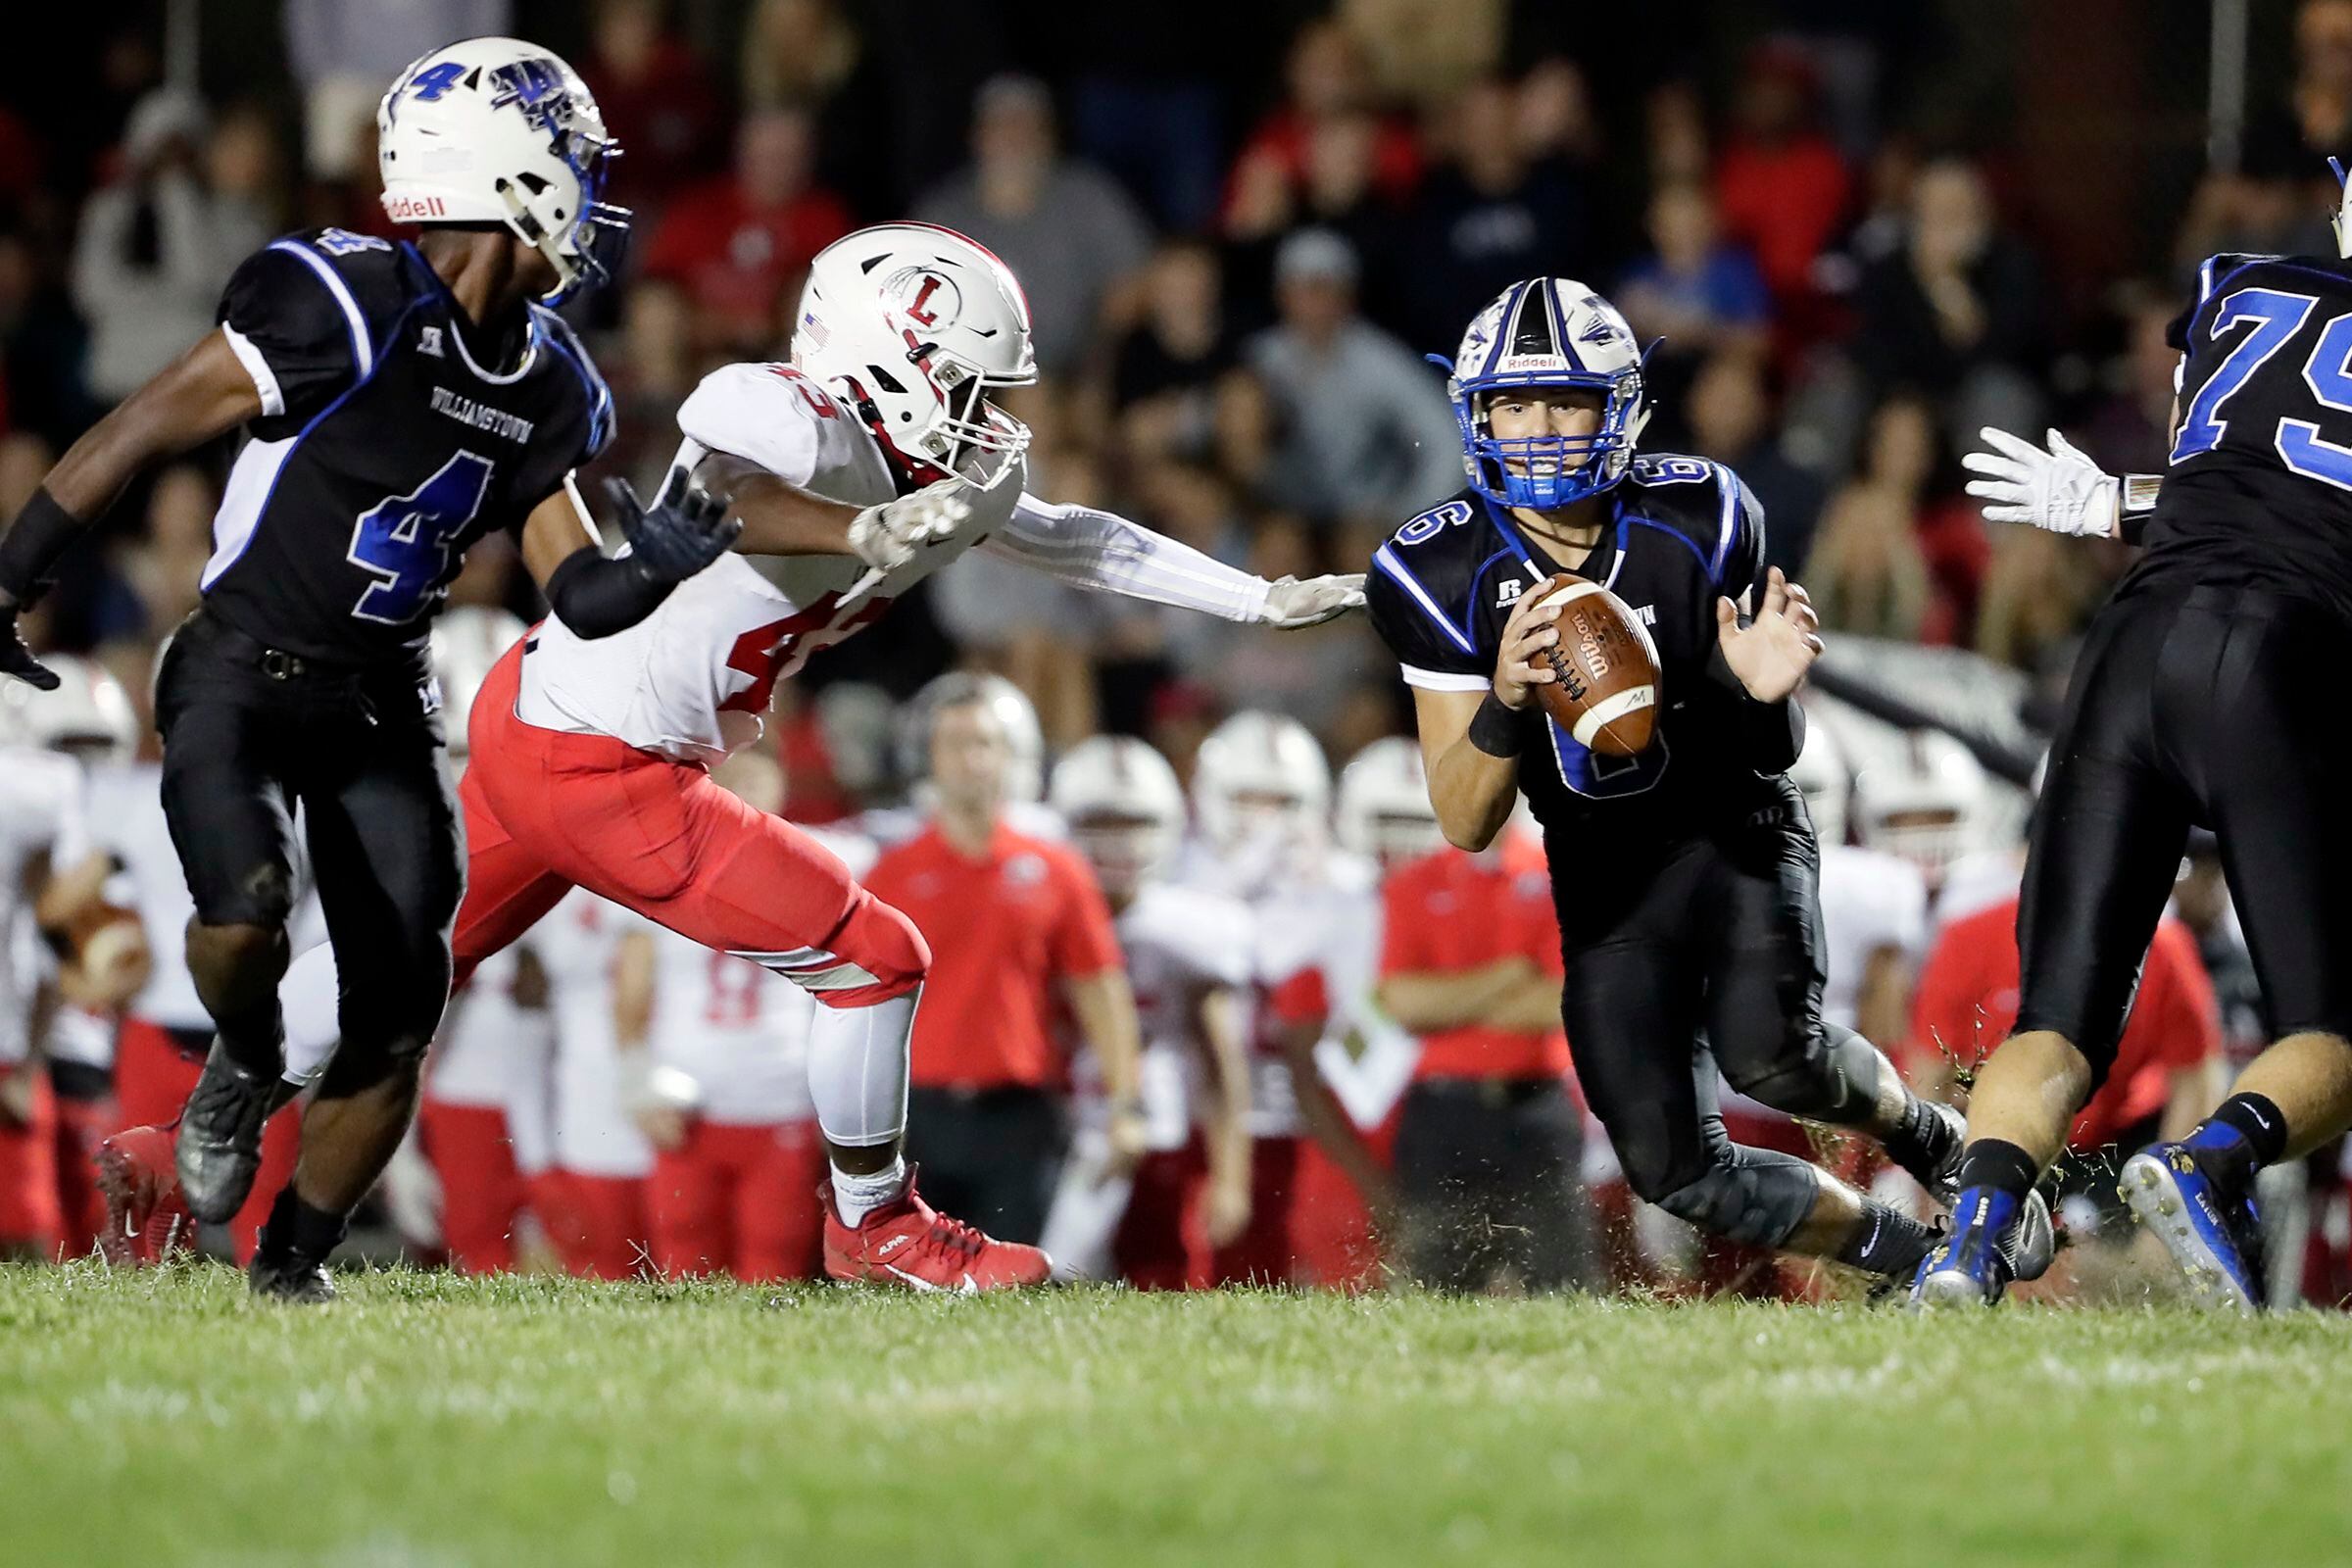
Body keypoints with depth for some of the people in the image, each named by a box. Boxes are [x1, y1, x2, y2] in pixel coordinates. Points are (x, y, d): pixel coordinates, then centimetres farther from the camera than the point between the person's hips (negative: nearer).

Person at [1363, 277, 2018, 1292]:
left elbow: (1775, 755, -3)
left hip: (1735, 831, -2)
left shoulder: (1697, 520, -13)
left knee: (1769, 1053, -30)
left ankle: (1924, 1134, 2)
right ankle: (1912, 1257, 15)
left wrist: (1763, 693, -28)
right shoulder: (1443, 574, -14)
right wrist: (1504, 703, -34)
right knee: (1677, 1173, -9)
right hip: (1605, 889, 2)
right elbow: (1465, 826, -15)